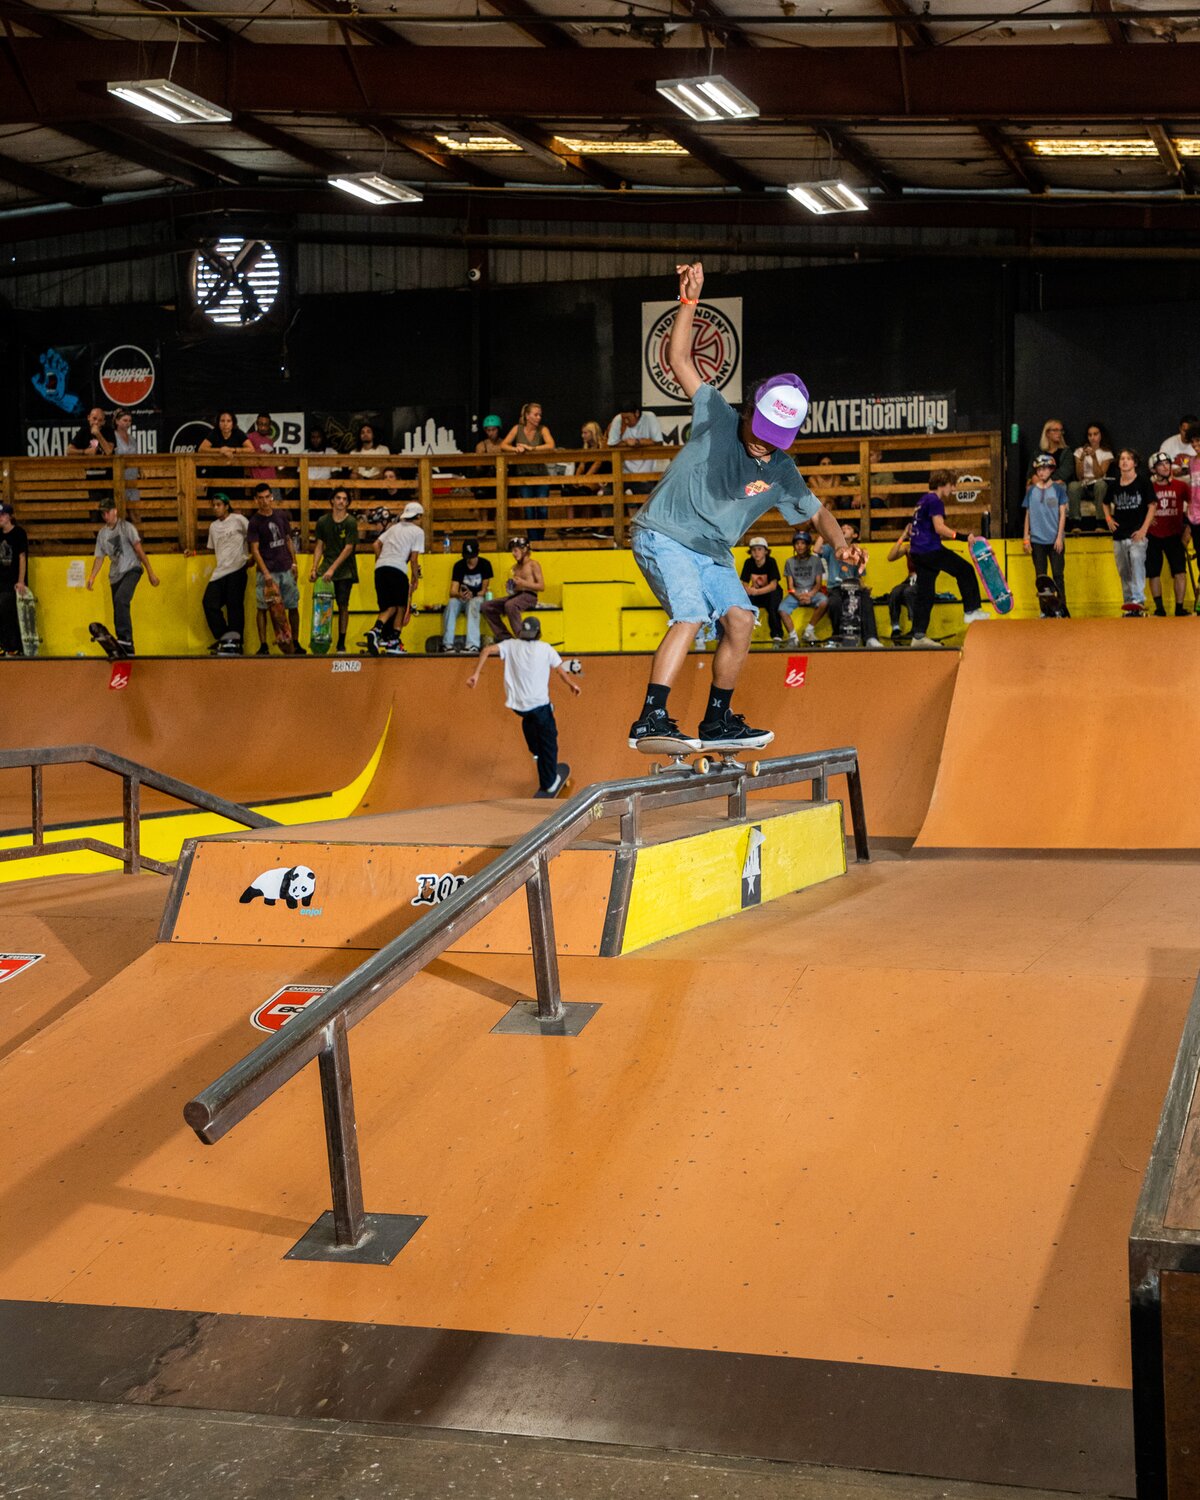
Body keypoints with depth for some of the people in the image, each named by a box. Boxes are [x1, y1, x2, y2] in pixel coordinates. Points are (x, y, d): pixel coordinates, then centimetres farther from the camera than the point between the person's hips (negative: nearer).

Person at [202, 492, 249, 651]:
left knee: (234, 605, -6)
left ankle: (236, 641, 2)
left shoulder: (238, 520, 0)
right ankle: (222, 638, 9)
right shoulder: (213, 526, 19)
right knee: (209, 602, -3)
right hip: (220, 571, 6)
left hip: (237, 568, -6)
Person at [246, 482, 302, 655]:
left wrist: (294, 563, 9)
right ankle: (263, 646, 5)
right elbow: (254, 549, -9)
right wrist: (266, 573, -17)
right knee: (263, 608, -1)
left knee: (293, 606, 5)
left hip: (286, 569, 4)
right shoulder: (254, 522, -6)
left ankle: (295, 643, 16)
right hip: (266, 571, -4)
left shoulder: (281, 515, 7)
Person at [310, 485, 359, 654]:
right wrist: (314, 568, -1)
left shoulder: (351, 523, -6)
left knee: (343, 606, -1)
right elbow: (319, 546, 9)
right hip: (326, 566, 2)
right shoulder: (323, 521, 5)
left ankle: (341, 644, 6)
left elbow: (348, 548, -11)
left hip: (345, 570, -2)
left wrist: (332, 569, -17)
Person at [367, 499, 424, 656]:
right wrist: (415, 578, 9)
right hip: (397, 569, -5)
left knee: (389, 607, 12)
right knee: (401, 607, 8)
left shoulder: (394, 527, 23)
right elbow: (414, 558, 0)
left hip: (380, 568, 5)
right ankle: (393, 643, 2)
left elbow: (376, 545, 17)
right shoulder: (418, 532, 6)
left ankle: (376, 630, -12)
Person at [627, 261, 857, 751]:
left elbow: (816, 512, 15)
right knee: (691, 615, -23)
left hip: (713, 553, 6)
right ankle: (651, 719, -28)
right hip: (663, 534, -6)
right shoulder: (717, 418, -9)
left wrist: (840, 544, -4)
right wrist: (689, 302, -19)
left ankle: (717, 722, 6)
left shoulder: (781, 472, 2)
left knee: (740, 619, -7)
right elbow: (679, 359, -10)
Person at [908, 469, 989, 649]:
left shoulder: (924, 500, 21)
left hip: (918, 552, 10)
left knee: (925, 595, 8)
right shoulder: (935, 501, -10)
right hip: (930, 550, -10)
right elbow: (939, 528, -20)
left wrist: (952, 536, 26)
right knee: (965, 570, 1)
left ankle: (919, 635, 7)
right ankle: (971, 611, 3)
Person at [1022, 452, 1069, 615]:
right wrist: (1026, 538, 4)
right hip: (1037, 540, 2)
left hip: (1054, 540, -2)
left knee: (1058, 575, -3)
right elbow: (1028, 515, 10)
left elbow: (1062, 514, -1)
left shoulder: (1058, 489, 1)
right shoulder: (1031, 491, 7)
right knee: (1040, 576, 5)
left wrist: (1059, 537, -8)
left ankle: (1062, 607, 2)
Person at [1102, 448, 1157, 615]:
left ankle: (1138, 600, -32)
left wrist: (1144, 529, -10)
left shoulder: (1143, 481, -2)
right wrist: (1108, 518, 8)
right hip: (1119, 535, 5)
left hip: (1137, 533, -5)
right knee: (1123, 572, 8)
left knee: (1137, 561, -24)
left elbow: (1152, 506, -2)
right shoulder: (1115, 484, 10)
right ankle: (1129, 603, 18)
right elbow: (1106, 503, 28)